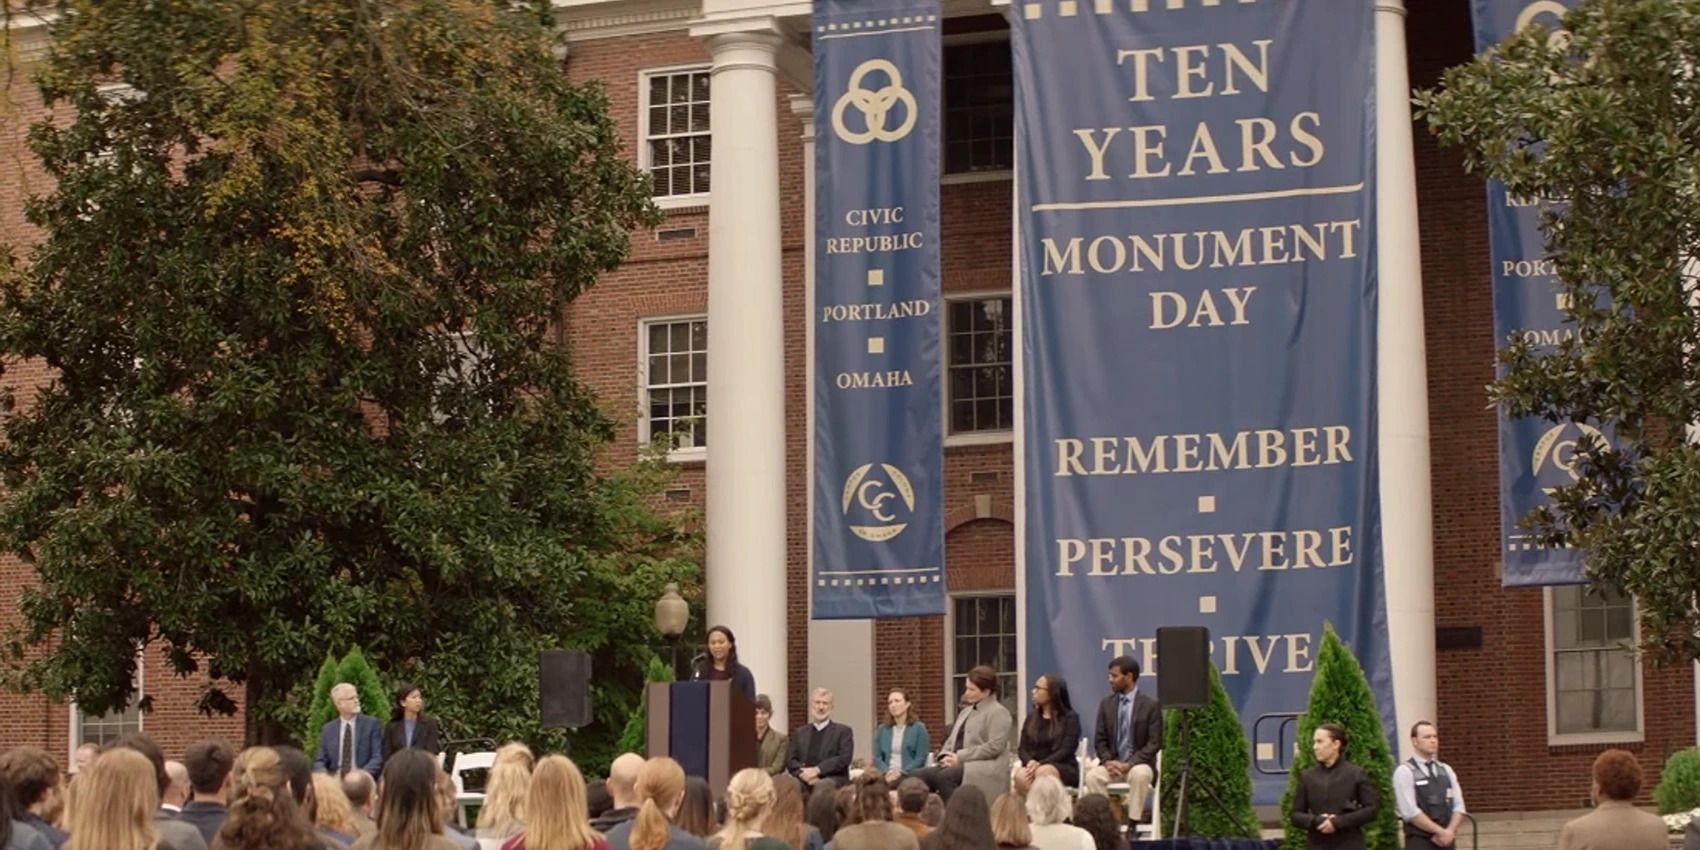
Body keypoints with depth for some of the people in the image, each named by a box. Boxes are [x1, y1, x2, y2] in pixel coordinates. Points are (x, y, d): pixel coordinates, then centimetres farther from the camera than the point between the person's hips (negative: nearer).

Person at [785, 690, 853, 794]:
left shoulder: (843, 731, 11)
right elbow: (790, 760, 12)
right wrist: (804, 773, -10)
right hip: (805, 782, 3)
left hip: (833, 780, -3)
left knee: (820, 786, -38)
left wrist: (817, 770, -14)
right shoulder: (800, 732, 22)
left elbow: (844, 759, -3)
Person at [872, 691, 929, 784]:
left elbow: (921, 759, -1)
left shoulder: (919, 728, 7)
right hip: (887, 777, 2)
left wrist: (901, 773, -14)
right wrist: (888, 772, -9)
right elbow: (877, 758, 11)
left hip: (910, 777, -2)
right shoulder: (882, 730, 18)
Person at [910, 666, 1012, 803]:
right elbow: (953, 738, 23)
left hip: (985, 768, -9)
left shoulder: (998, 713, -4)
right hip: (960, 763, 9)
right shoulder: (966, 711, 23)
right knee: (919, 775, -12)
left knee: (944, 776, -34)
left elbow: (994, 747, -15)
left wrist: (960, 757, -17)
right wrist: (946, 756, -1)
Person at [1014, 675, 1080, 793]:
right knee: (1021, 776, -34)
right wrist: (1030, 762, -12)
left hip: (1063, 769, -3)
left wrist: (1040, 764, -21)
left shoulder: (1070, 718, 4)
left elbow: (1066, 751, -8)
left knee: (1043, 772, -39)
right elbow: (1022, 749, 12)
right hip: (1034, 767, 3)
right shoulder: (1031, 717, 19)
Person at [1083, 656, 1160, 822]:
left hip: (1138, 764, -3)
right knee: (1092, 776, -29)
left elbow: (1154, 743, -8)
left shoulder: (1150, 706, -3)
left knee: (1140, 775, -38)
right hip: (1113, 764, 3)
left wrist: (1129, 764, -19)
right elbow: (1099, 740, 9)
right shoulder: (1106, 704, 9)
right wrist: (1108, 761, -12)